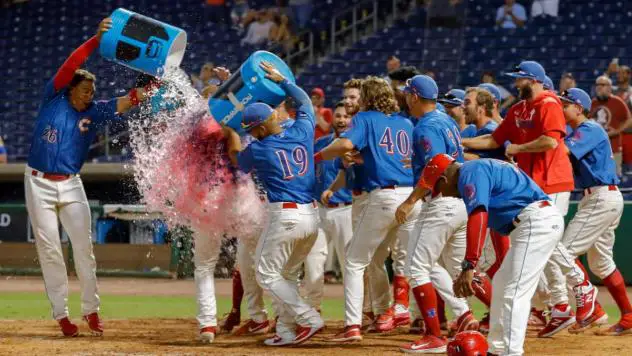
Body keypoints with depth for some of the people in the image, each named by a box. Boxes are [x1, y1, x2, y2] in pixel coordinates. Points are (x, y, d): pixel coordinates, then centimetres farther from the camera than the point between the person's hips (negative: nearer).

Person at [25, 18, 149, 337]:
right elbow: (71, 65, -16)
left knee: (83, 246, -4)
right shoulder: (53, 99, -4)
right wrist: (97, 39, -28)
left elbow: (123, 104, -15)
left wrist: (145, 90, -35)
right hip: (39, 183, -2)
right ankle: (61, 314, 5)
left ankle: (91, 310, 5)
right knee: (49, 250, 0)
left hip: (71, 185, 2)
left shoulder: (93, 112, 1)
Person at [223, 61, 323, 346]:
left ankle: (308, 319, -8)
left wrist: (231, 133, 30)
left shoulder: (258, 149, -7)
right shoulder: (301, 132, 5)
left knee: (267, 274, 4)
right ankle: (287, 331, 13)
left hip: (285, 216, -7)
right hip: (312, 217, 7)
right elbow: (305, 102, 26)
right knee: (286, 275, 18)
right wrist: (281, 80, 27)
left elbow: (238, 161, 18)